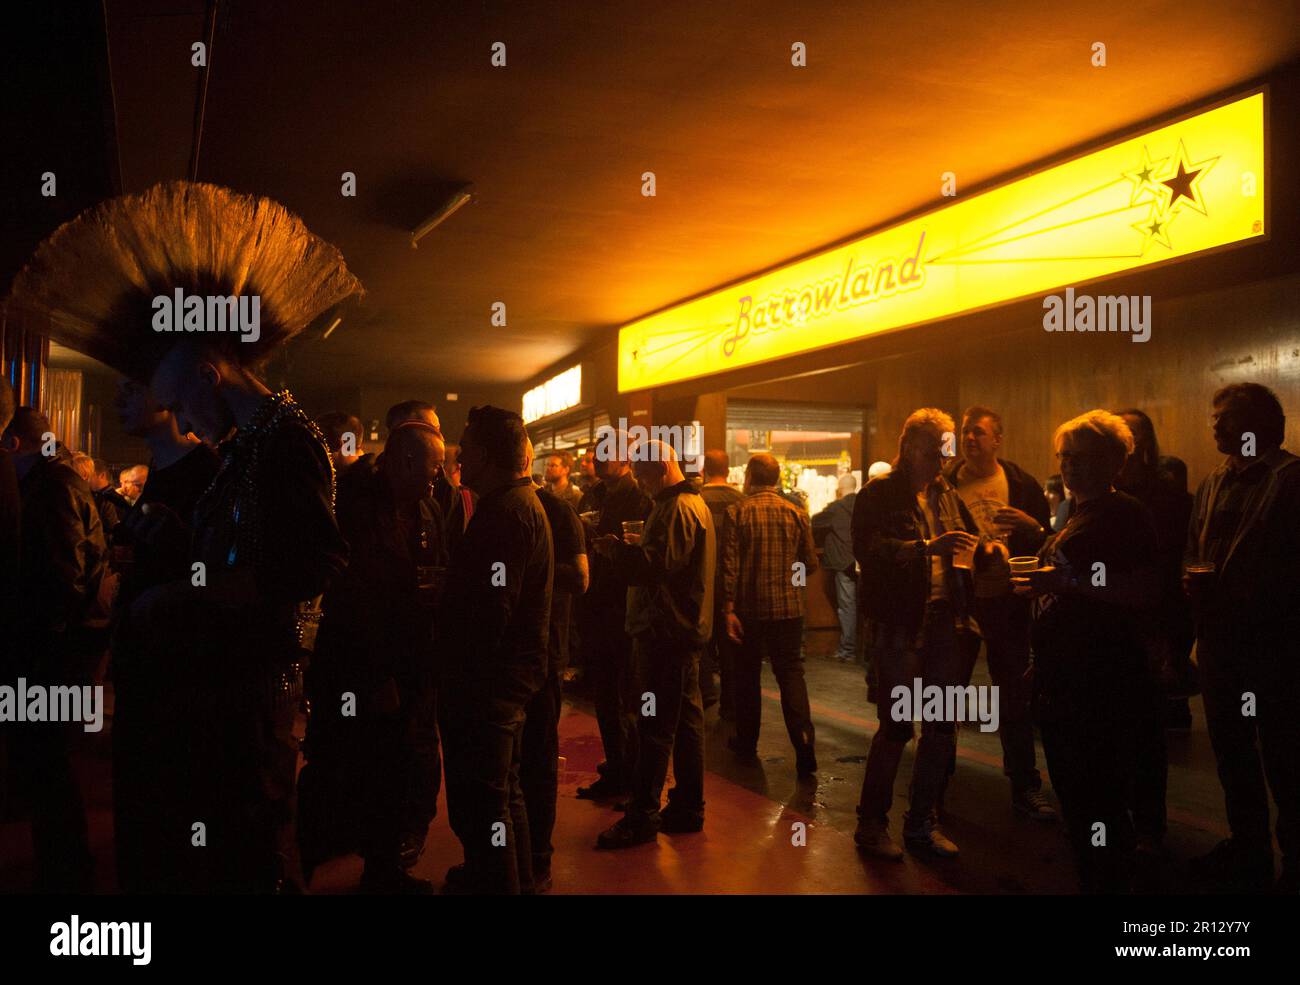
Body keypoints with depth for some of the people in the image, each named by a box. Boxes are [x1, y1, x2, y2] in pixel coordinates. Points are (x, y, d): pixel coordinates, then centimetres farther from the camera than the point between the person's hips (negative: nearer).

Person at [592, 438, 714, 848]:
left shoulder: (676, 508, -16)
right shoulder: (694, 502, 18)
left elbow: (659, 565, -24)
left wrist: (620, 550, -15)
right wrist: (638, 546, 11)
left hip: (666, 631, -11)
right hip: (686, 629, 11)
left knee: (656, 726, -5)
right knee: (686, 720, 13)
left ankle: (641, 817, 1)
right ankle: (687, 808, 22)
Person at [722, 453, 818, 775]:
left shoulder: (737, 513, -8)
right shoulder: (796, 513, 0)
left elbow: (729, 565, -12)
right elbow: (810, 563, 3)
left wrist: (728, 610, -9)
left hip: (749, 608, -1)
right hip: (788, 607, 1)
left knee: (747, 675, 14)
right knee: (791, 673, 5)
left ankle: (747, 742, 26)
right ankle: (804, 746, -9)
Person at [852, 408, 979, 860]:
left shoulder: (947, 496, 15)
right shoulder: (879, 494, -5)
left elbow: (969, 541, 27)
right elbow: (868, 549, -18)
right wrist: (929, 546, -26)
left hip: (944, 620, 7)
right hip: (899, 624, -6)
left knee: (942, 726, 9)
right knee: (898, 725, -4)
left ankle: (922, 823, 23)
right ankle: (871, 823, 12)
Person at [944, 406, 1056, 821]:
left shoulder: (1021, 483, 1)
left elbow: (1046, 540, 2)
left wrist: (1030, 524, -18)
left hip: (1006, 600, 0)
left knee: (1015, 694, 9)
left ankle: (1025, 786, 21)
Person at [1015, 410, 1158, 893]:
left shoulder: (1125, 514, -11)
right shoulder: (1080, 514, 16)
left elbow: (1146, 591, -21)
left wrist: (1068, 581, -26)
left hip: (1102, 685, -10)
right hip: (1064, 681, 10)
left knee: (1099, 804, -5)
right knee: (1074, 798, 18)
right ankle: (1088, 880, 32)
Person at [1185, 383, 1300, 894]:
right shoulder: (1213, 484, 13)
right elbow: (1193, 555, 17)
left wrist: (1235, 594, -22)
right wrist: (1194, 582, -3)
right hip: (1220, 641, 7)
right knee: (1231, 754, 17)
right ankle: (1248, 850, 32)